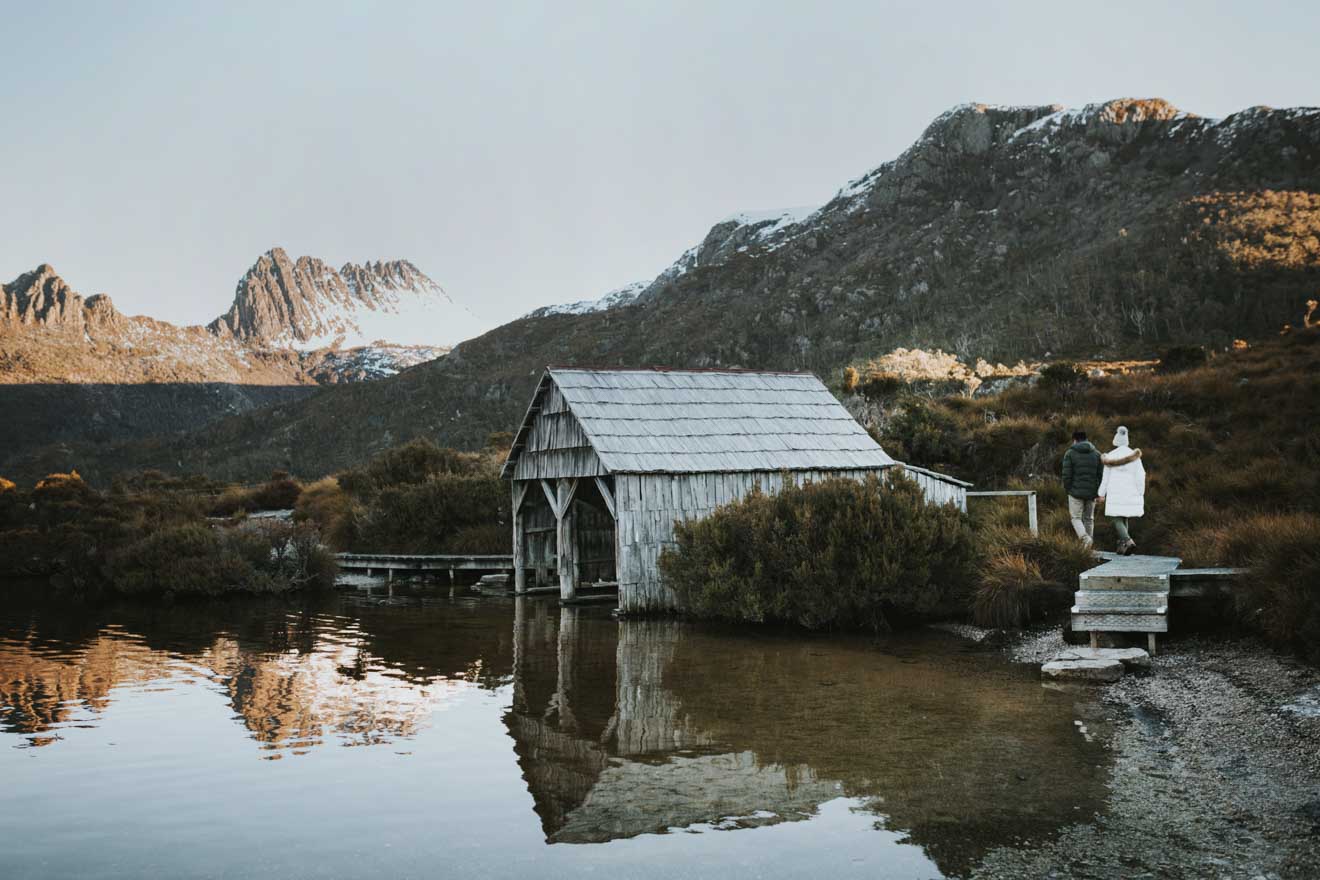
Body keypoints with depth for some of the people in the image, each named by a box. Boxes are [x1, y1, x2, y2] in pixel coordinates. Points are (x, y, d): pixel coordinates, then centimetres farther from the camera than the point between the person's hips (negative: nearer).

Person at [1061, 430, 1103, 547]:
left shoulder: (1070, 453, -6)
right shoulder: (1097, 454, 3)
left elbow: (1067, 475, -10)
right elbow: (1101, 475, -3)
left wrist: (1067, 489, 4)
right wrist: (1098, 492, 4)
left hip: (1076, 492, -3)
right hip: (1091, 493, 3)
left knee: (1076, 518, 6)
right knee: (1088, 519, 15)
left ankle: (1085, 539, -18)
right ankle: (1088, 547, 15)